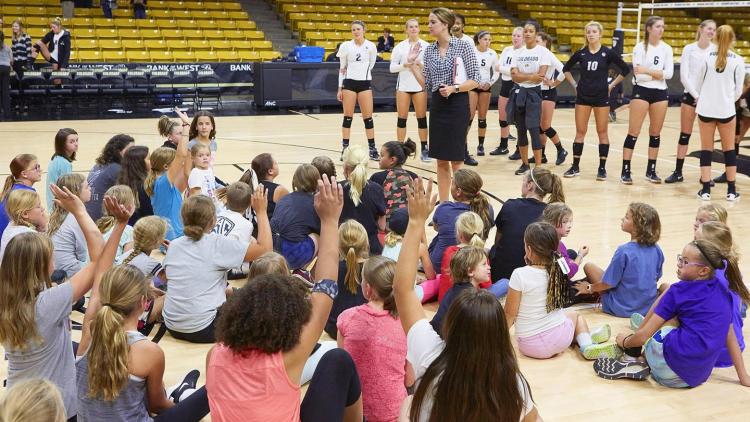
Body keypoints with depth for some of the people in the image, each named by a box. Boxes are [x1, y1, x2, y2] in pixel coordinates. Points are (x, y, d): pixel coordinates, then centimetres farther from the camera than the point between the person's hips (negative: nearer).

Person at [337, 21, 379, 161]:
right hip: (349, 82, 0)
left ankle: (372, 148, 7)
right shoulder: (346, 46, 0)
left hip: (365, 83, 0)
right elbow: (342, 68, 4)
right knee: (347, 117, 2)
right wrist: (340, 88, 2)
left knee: (368, 117, 1)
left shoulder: (371, 46, 0)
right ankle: (345, 148, 7)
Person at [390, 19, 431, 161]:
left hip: (420, 85, 0)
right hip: (403, 85, 1)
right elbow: (392, 68, 1)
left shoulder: (425, 45, 1)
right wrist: (404, 65, -16)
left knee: (422, 117, 2)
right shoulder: (399, 46, 3)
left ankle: (424, 150, 6)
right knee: (402, 118, 2)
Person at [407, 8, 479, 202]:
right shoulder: (429, 50, 7)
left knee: (455, 160, -2)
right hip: (437, 106, 5)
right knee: (441, 160, 8)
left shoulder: (463, 46, -7)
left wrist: (454, 88, -19)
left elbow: (475, 80, -7)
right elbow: (426, 85, 9)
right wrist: (412, 64, 3)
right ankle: (443, 203, 17)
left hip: (457, 105, -5)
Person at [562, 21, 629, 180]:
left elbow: (625, 70, 0)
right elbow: (566, 69, 16)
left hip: (601, 97, -2)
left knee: (602, 132, 2)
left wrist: (612, 85, -1)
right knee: (580, 132, 4)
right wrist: (574, 84, 9)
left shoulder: (608, 53, -4)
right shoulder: (581, 53, 3)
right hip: (583, 96, 2)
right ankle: (575, 167, 11)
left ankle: (602, 168, 8)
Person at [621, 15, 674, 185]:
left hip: (660, 93, 4)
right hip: (641, 91, -4)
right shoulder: (640, 47, -6)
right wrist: (658, 74, -10)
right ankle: (625, 171, -1)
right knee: (633, 133, -5)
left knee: (656, 133, 8)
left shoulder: (667, 49, 5)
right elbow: (638, 74, -14)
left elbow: (669, 73, -6)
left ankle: (651, 170, 17)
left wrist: (647, 71, -15)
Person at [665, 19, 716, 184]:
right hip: (690, 95, 0)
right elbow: (684, 76, -3)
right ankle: (678, 172, 9)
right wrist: (696, 95, -11)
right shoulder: (689, 49, 1)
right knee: (685, 134, 3)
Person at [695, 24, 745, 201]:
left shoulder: (707, 57, -3)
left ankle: (706, 190, 4)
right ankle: (731, 190, 12)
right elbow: (738, 90, 1)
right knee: (729, 149, 10)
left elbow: (698, 84, 6)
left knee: (706, 149, 7)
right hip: (726, 110, 0)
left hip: (706, 108, 0)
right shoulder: (738, 61, -4)